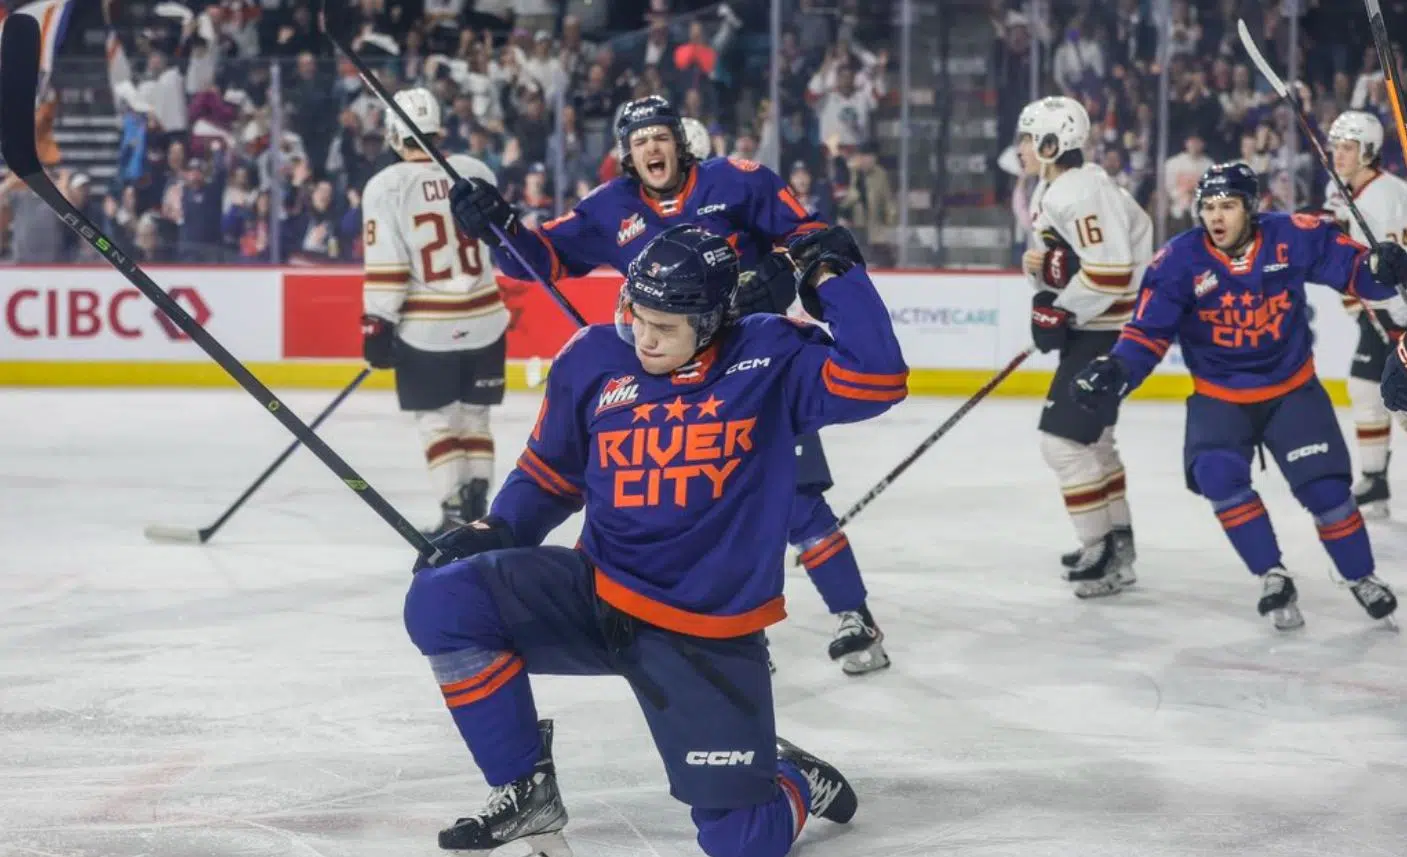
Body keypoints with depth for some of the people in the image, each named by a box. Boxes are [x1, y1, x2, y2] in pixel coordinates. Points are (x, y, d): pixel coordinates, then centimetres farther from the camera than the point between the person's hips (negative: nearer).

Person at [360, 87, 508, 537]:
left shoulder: (385, 187, -10)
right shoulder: (478, 172, 2)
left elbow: (386, 267, -13)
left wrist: (378, 324, -7)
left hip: (427, 327, -4)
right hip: (484, 319, 4)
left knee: (437, 419, 6)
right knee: (474, 415, 15)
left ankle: (455, 512, 0)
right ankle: (478, 507, 12)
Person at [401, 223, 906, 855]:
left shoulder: (771, 359, -6)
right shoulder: (592, 359, -1)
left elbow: (877, 381, -19)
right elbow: (550, 471, 13)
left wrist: (835, 276, -20)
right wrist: (495, 531, -3)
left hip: (707, 633, -3)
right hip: (596, 594, 3)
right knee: (441, 601, -21)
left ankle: (793, 782, 33)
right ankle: (525, 790, -3)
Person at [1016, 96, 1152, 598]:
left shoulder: (1082, 191, -20)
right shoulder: (1050, 193, 13)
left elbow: (1111, 270, -28)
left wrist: (1061, 312, -22)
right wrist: (1038, 265, -2)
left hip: (1111, 332, -11)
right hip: (1086, 327, 11)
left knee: (1063, 438, -12)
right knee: (1088, 435, 21)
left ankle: (1105, 554, -7)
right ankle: (1116, 536, 35)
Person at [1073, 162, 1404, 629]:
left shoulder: (1294, 237, -14)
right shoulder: (1179, 261, -15)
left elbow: (1352, 266, -4)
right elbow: (1149, 332, -12)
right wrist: (1115, 370, -28)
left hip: (1292, 390, 0)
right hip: (1218, 397, 0)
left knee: (1325, 485, -4)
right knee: (1217, 474, -24)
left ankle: (1362, 578, 20)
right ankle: (1274, 579, -11)